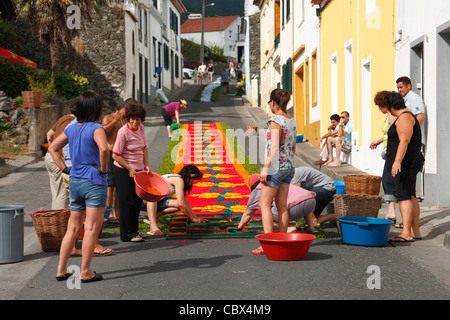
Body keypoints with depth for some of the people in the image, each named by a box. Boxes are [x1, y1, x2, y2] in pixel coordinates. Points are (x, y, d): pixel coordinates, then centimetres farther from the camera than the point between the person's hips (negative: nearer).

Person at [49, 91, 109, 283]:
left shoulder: (71, 129, 10)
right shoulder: (96, 128, -12)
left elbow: (53, 148, 18)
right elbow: (103, 148, -30)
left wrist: (64, 169, 14)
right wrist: (103, 168, -15)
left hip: (75, 181, 7)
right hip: (94, 182, -7)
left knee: (73, 227, 16)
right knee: (92, 228, 0)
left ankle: (61, 270, 18)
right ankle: (85, 272, 2)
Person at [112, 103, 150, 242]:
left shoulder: (141, 128, 3)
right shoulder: (123, 132, -19)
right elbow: (115, 155, -18)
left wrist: (146, 165, 7)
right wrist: (129, 169, -15)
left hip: (137, 169, 7)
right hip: (123, 170, -7)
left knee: (137, 201, 12)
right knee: (127, 202, -2)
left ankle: (134, 230, 25)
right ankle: (128, 234, 6)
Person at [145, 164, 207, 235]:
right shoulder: (178, 180, -20)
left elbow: (184, 201, 14)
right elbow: (181, 203, -25)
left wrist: (195, 217, 9)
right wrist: (193, 218, -15)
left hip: (156, 202, 9)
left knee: (177, 204, -9)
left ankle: (155, 215, -2)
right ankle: (153, 226, -48)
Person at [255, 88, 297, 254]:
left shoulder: (275, 121, -14)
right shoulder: (292, 121, 11)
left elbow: (274, 147, -21)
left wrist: (266, 167, -19)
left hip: (276, 166, -8)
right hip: (289, 167, 8)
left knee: (264, 204, -3)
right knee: (282, 205, 11)